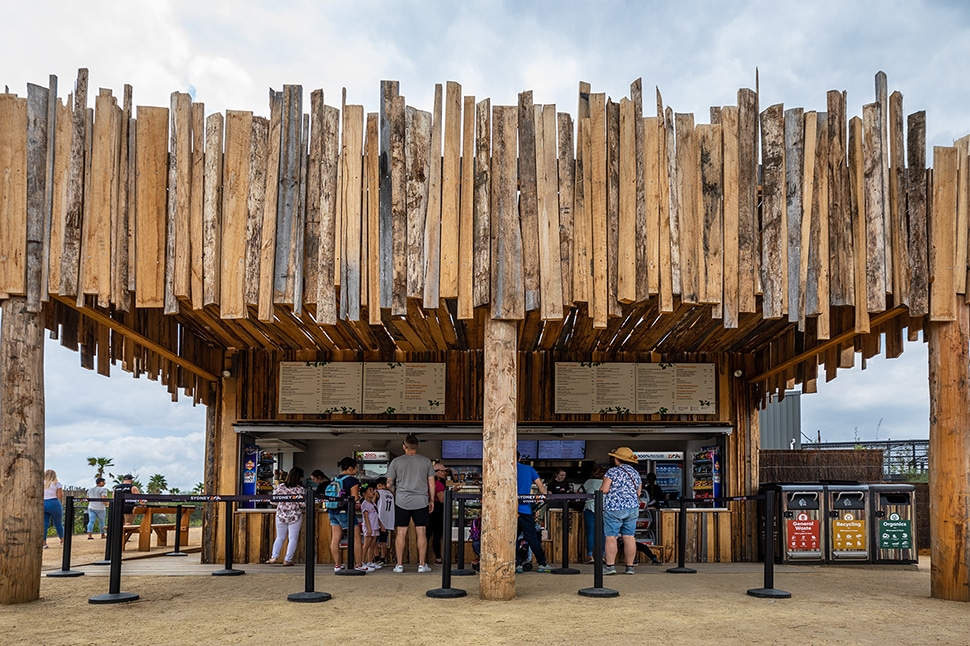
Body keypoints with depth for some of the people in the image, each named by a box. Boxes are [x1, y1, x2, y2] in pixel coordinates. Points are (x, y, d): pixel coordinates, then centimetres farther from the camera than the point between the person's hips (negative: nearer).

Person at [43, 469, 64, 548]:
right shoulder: (56, 484, -1)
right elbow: (60, 496, -5)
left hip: (42, 504, 3)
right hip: (53, 504, -3)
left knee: (44, 524, 4)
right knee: (58, 523, 10)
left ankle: (43, 542, -1)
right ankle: (62, 540, 22)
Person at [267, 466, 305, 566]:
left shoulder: (279, 487, -3)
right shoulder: (300, 489, -11)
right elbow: (303, 504, -13)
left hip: (281, 516, 3)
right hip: (295, 517, -3)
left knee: (280, 537, 16)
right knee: (293, 538, 6)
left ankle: (274, 557, 7)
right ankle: (287, 560, 3)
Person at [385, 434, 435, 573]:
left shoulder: (396, 461, 0)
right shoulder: (426, 461, 3)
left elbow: (389, 484, 4)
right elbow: (431, 483, 6)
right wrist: (432, 501, 15)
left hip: (402, 501, -1)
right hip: (421, 501, 1)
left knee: (401, 533, 4)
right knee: (421, 533, 4)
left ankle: (399, 565, 7)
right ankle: (422, 564, 6)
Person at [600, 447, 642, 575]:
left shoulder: (612, 471, -5)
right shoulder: (636, 473, 14)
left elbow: (604, 489, -11)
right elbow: (638, 493, 16)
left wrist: (600, 489, 11)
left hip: (614, 508, -6)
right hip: (633, 508, 6)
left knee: (611, 537, -3)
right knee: (629, 537, 6)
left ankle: (610, 566, -6)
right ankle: (630, 566, 5)